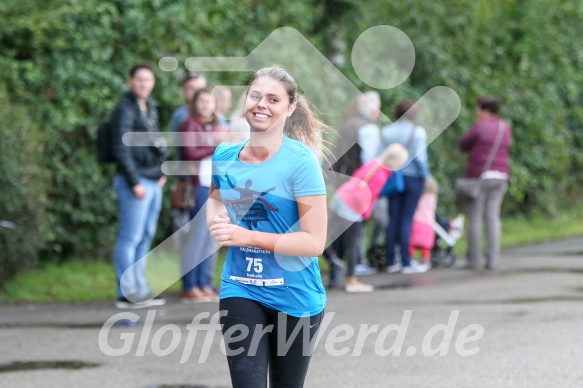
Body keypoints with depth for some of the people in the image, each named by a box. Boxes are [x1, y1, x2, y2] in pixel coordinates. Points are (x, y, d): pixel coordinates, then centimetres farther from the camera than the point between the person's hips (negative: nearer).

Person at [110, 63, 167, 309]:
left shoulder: (149, 107, 17)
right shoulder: (125, 109, -10)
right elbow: (121, 149, -15)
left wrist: (161, 173, 15)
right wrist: (135, 182, -18)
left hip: (153, 181, 9)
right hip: (135, 181, -9)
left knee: (145, 238, 12)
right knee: (130, 238, -7)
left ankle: (139, 291, 17)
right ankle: (127, 293, -5)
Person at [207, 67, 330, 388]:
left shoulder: (300, 162, -15)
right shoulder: (224, 156, 1)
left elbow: (314, 242, -19)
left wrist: (248, 236, -25)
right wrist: (215, 219, -1)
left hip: (294, 297, -3)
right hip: (240, 291, 3)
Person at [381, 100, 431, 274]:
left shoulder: (386, 131, 5)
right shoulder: (417, 132, -8)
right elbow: (420, 157, -11)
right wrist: (426, 177, 0)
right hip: (413, 178, -4)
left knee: (393, 219, 7)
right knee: (407, 219, -3)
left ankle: (391, 262, 8)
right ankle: (406, 262, -3)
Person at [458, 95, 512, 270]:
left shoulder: (479, 126, -9)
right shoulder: (505, 128, 10)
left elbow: (463, 145, 1)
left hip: (479, 177, -5)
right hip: (500, 176, 6)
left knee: (474, 218, -1)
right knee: (493, 218, 5)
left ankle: (473, 259, -3)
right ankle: (492, 259, 1)